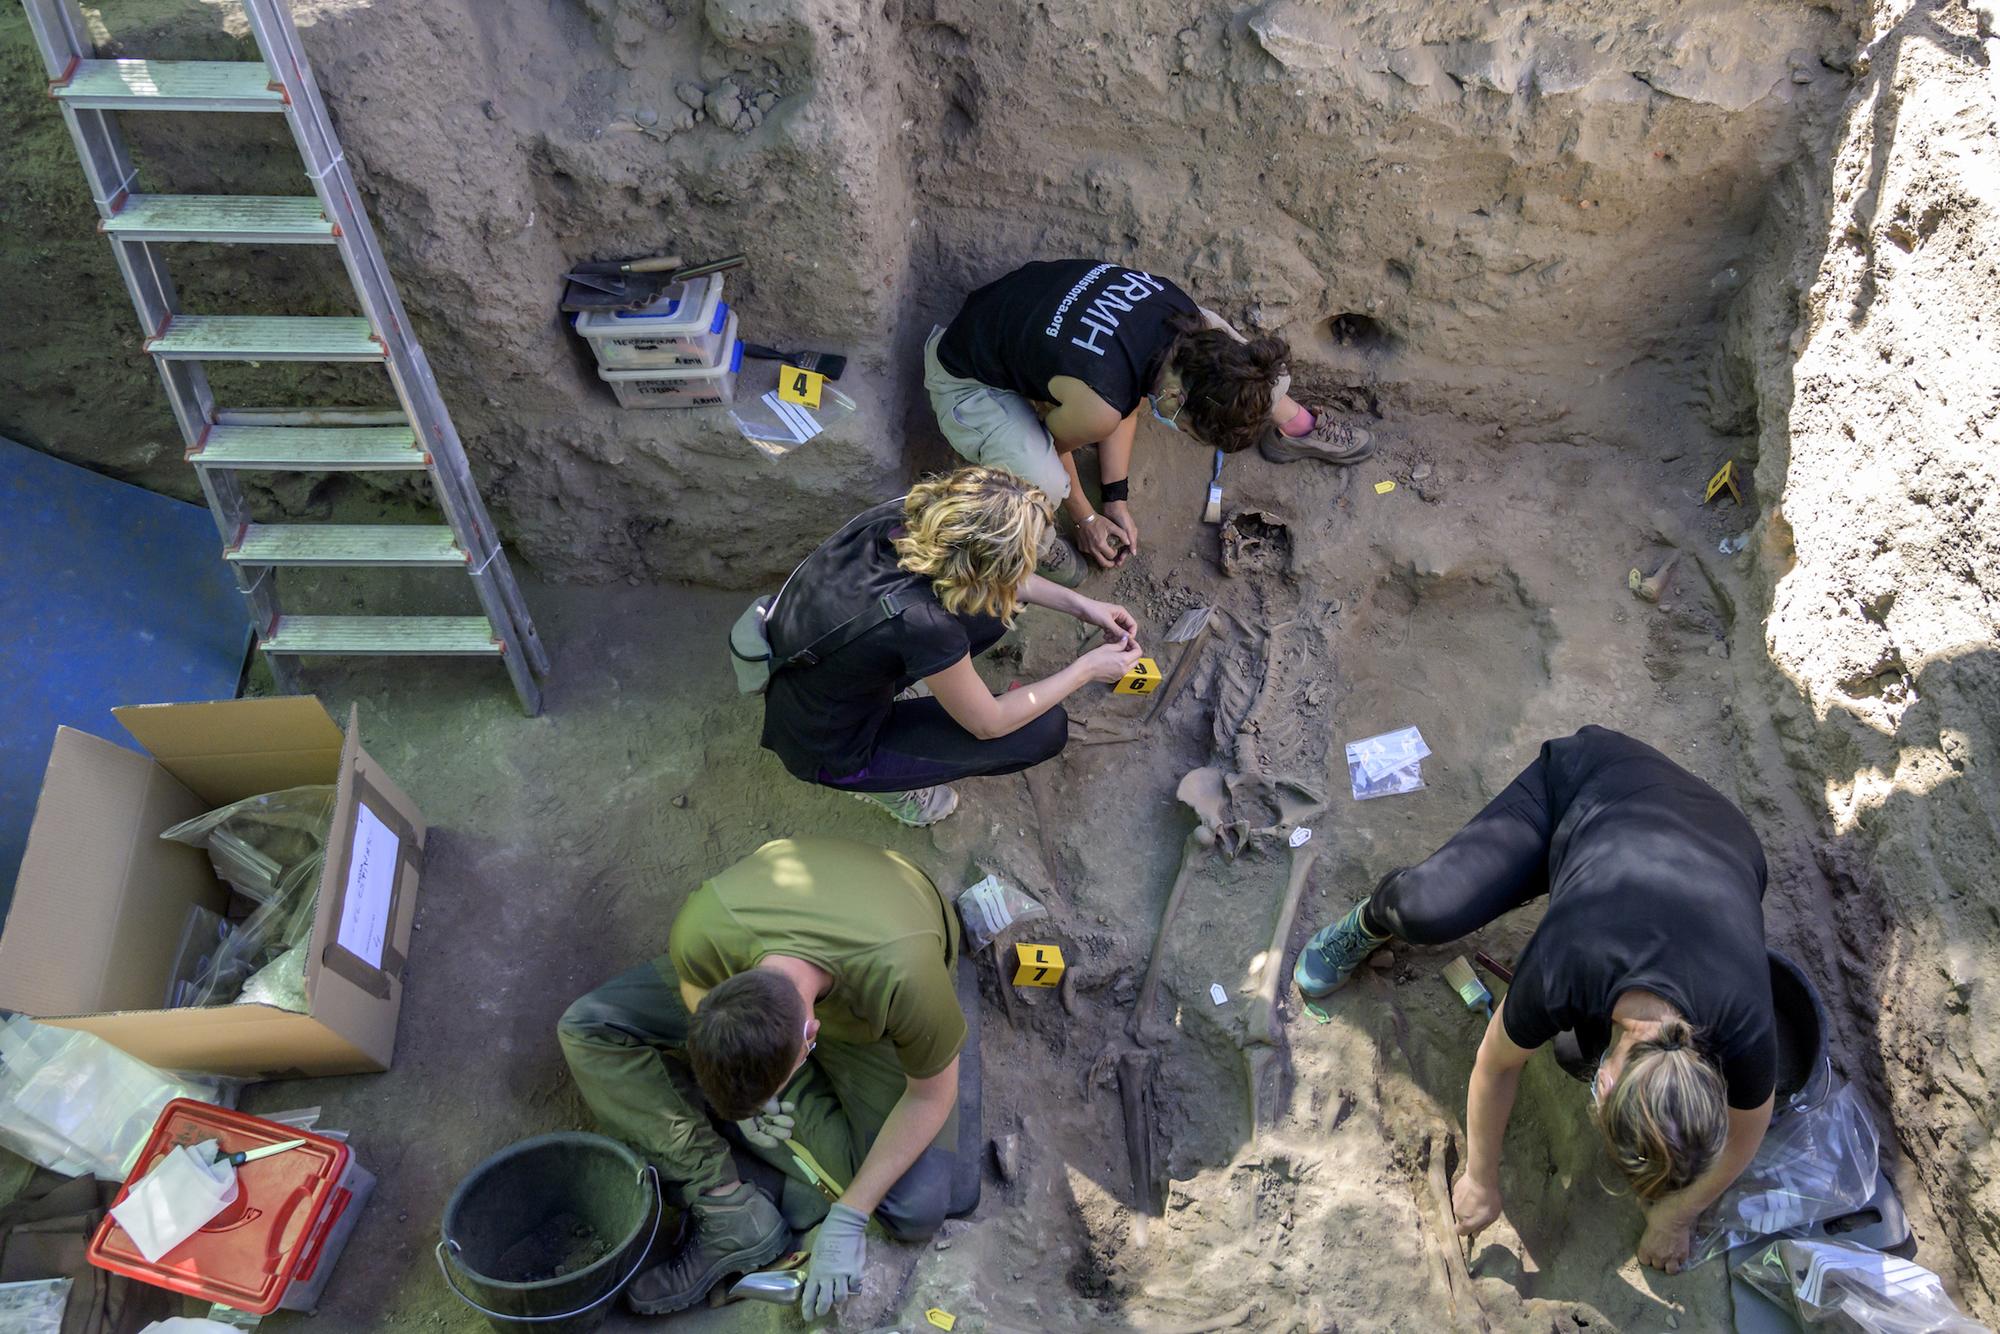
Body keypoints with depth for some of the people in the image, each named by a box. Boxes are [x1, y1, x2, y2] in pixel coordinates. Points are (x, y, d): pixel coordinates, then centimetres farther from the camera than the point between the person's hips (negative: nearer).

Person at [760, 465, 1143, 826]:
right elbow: (988, 723, -18)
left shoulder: (905, 514, -20)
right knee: (1046, 729, -6)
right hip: (829, 752, -7)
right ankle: (886, 785, 9)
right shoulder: (923, 623, -38)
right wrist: (1086, 668, -9)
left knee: (996, 605, 1)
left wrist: (1079, 603, 3)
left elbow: (990, 575, 5)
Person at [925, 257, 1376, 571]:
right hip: (970, 378, -7)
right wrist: (1086, 519, -1)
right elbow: (1056, 446, -18)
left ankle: (1295, 425, 20)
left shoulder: (1187, 316, -18)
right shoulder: (1098, 405, -41)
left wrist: (1117, 499, -1)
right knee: (1041, 485, -39)